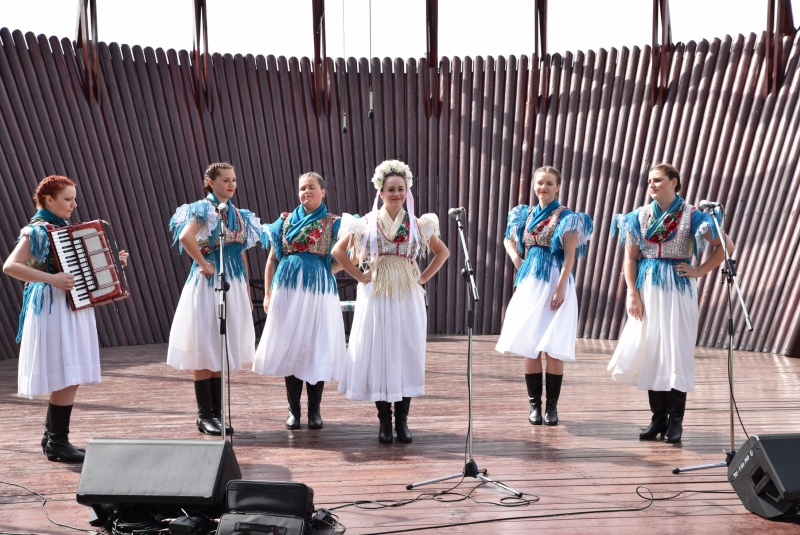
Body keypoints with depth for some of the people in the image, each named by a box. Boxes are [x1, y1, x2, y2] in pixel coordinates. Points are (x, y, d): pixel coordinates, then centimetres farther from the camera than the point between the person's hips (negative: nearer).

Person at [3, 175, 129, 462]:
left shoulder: (66, 228, 15)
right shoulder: (36, 231, -9)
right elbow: (10, 266, -20)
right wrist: (51, 279, -26)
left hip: (74, 307, 8)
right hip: (52, 308, -8)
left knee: (69, 376, 10)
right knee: (67, 376, -8)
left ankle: (52, 438, 20)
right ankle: (58, 443, 2)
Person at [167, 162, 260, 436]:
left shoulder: (238, 215, 14)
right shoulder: (203, 209, -7)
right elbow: (185, 237, -27)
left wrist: (248, 292, 14)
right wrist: (203, 264, -18)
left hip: (233, 284, 7)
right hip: (208, 283, -7)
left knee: (222, 351, 10)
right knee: (204, 350, -1)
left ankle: (217, 413, 17)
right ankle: (205, 416, 5)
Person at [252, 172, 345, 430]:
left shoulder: (333, 223, 4)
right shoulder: (286, 220, 10)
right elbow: (272, 259, 10)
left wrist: (325, 270, -5)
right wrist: (267, 294, 6)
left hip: (318, 289, -2)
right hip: (287, 288, 2)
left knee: (316, 347, 1)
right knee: (289, 347, 4)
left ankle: (314, 410, 13)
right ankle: (293, 410, 14)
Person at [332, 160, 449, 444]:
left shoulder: (418, 225, 5)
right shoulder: (367, 223, 1)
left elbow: (442, 252, 15)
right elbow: (338, 251, 5)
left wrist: (423, 278, 4)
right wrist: (360, 276, -2)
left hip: (408, 297, 1)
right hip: (376, 296, -1)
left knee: (406, 353, 1)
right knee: (378, 354, 0)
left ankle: (402, 420, 9)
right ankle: (384, 421, 8)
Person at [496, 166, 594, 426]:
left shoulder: (566, 217, -3)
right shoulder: (526, 214, 13)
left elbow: (570, 256, -9)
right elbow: (509, 239, 28)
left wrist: (560, 288, -18)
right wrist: (516, 258, 8)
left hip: (554, 283, -5)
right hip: (529, 283, 5)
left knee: (552, 347, -7)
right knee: (528, 346, 3)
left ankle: (552, 406, 3)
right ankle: (535, 404, 11)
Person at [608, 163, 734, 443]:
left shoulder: (691, 215, -2)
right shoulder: (640, 215, 6)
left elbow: (725, 246, 0)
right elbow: (630, 258, 3)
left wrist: (699, 271, -5)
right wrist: (632, 294, -5)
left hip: (679, 288, -3)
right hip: (648, 289, 3)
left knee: (677, 352, -4)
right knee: (650, 351, 3)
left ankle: (675, 420, 3)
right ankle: (658, 417, 12)